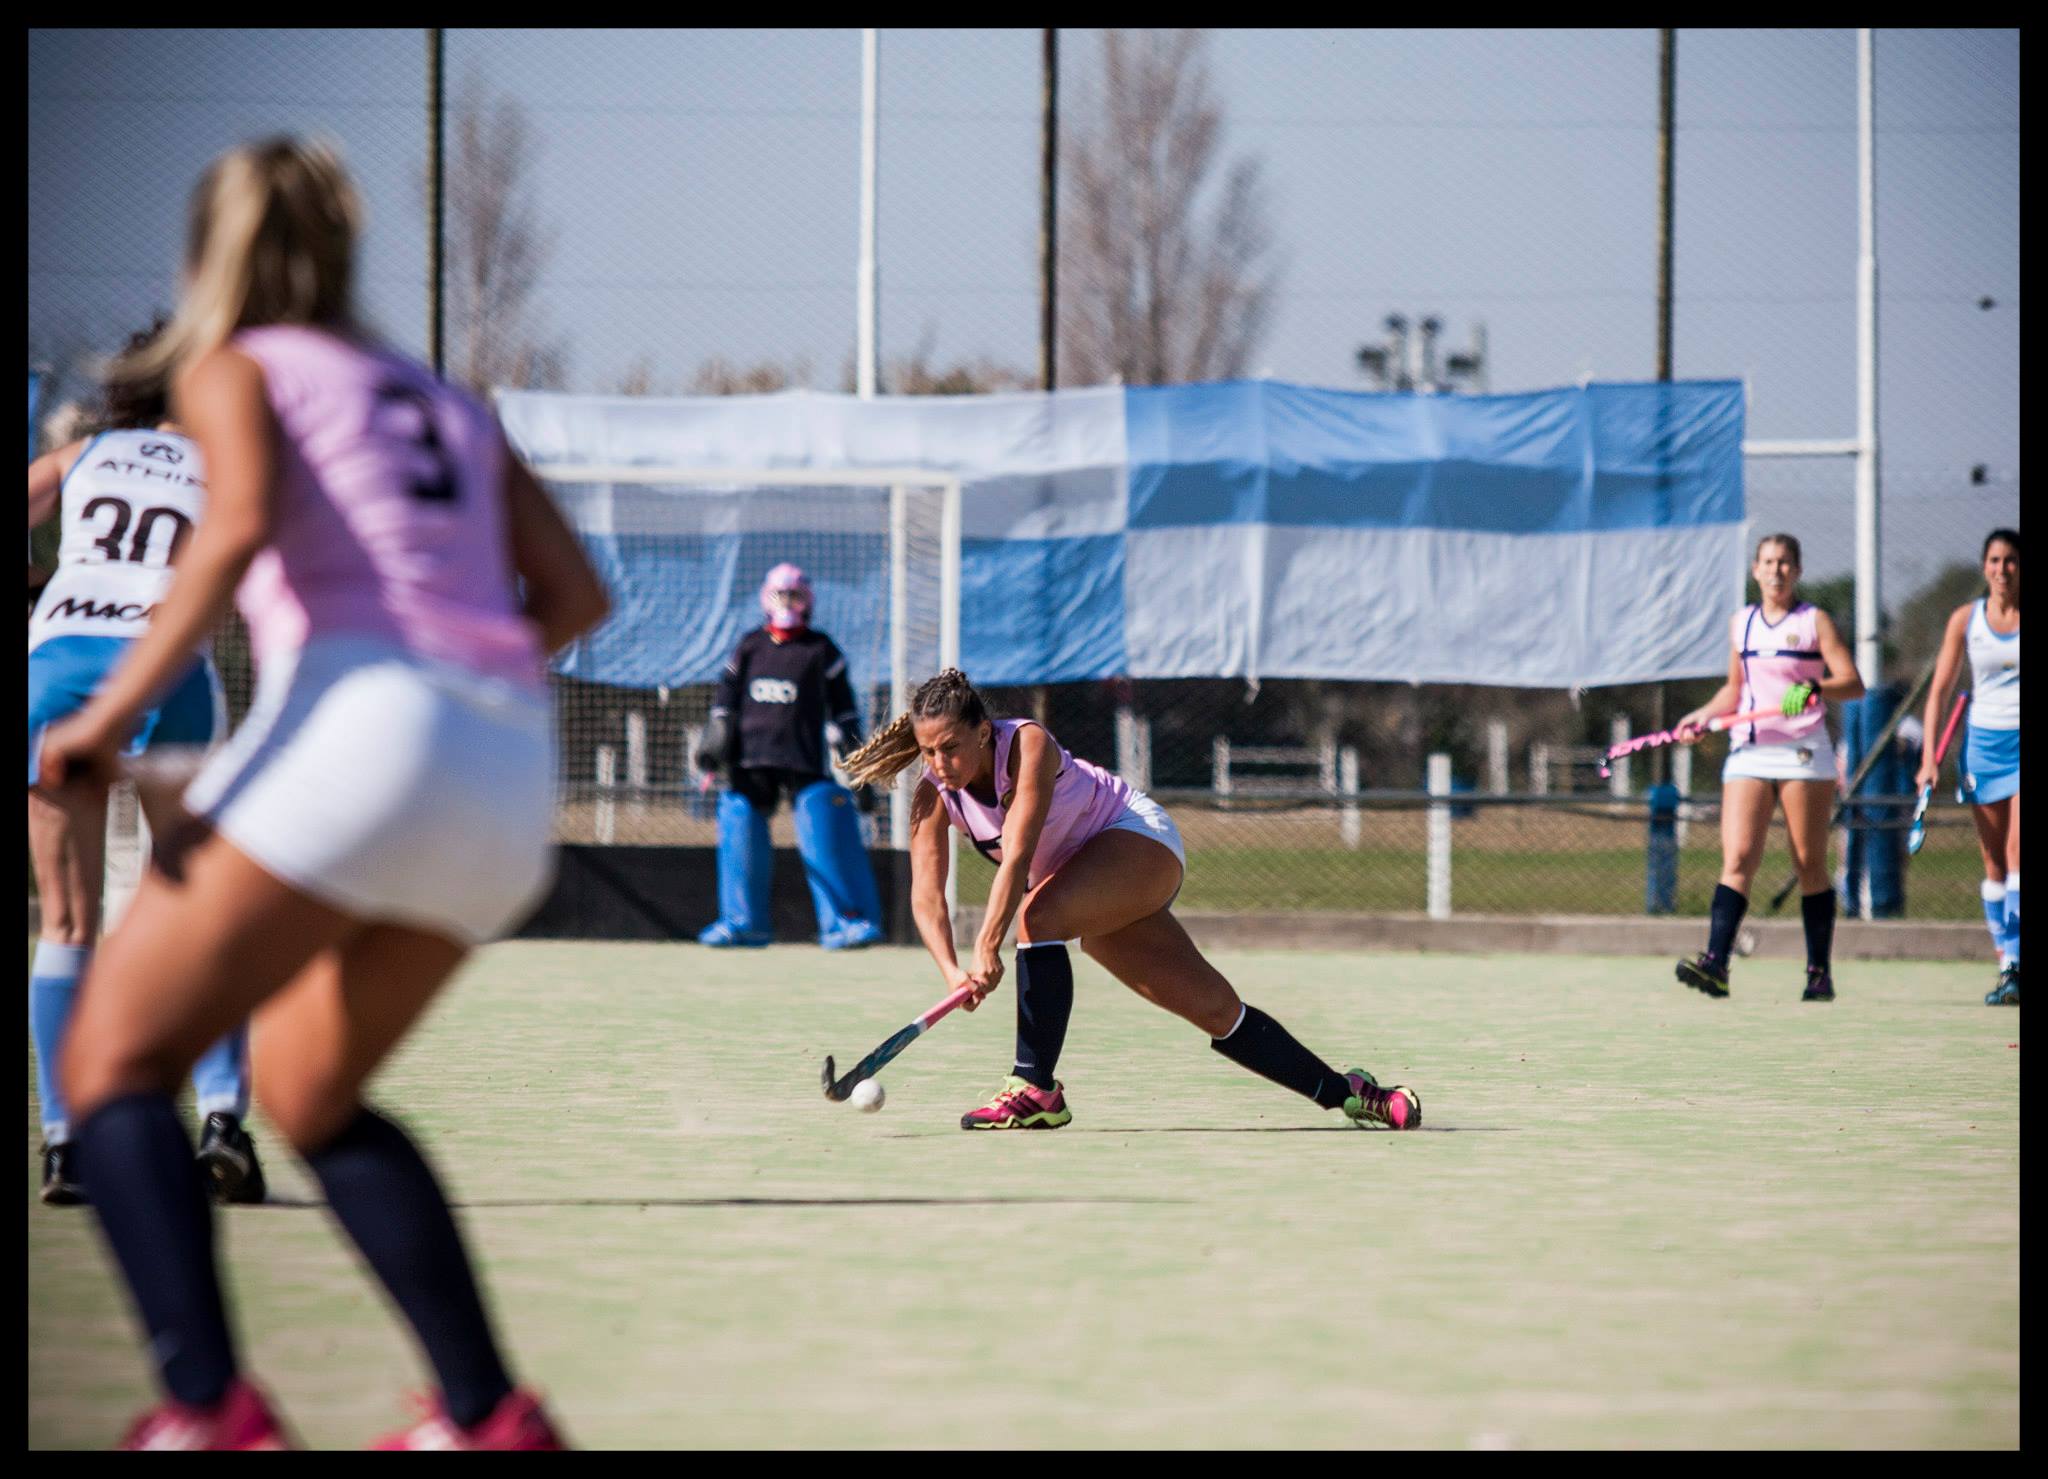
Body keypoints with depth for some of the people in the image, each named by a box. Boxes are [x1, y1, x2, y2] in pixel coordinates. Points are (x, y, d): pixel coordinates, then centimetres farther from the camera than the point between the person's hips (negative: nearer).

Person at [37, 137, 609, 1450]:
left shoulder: (233, 367, 11)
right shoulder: (452, 407, 28)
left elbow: (240, 523, -10)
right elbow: (576, 595, 18)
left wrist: (117, 710, -14)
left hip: (357, 716, -6)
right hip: (511, 768, 6)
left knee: (115, 1064, -4)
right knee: (308, 1092, 24)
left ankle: (208, 1411, -27)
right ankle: (492, 1419, 15)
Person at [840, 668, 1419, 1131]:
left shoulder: (1027, 744, -29)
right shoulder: (932, 797, -12)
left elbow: (1018, 854, -39)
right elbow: (926, 894, -22)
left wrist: (988, 949, -50)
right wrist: (952, 971, -41)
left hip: (1141, 837, -6)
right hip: (1100, 892, 6)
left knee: (1040, 915, -34)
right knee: (1212, 1006, 4)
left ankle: (1036, 1090, -30)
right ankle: (1345, 1092, 16)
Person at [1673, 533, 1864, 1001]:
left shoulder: (1815, 621, 2)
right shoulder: (1741, 623, 14)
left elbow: (1852, 683, -7)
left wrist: (1812, 690, -24)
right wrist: (1703, 716, 9)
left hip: (1803, 753, -3)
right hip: (1748, 753, 3)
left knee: (1810, 865, 2)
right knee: (1737, 858, -12)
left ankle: (1819, 973, 8)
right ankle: (1715, 964, -24)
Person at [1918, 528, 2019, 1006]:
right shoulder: (1966, 618, 4)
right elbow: (1941, 688, 6)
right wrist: (1930, 755, -1)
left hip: (2023, 743, -3)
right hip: (1983, 742, 3)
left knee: (2017, 853, -15)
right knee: (1994, 862, 3)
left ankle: (2016, 967, -18)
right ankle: (2006, 965, 7)